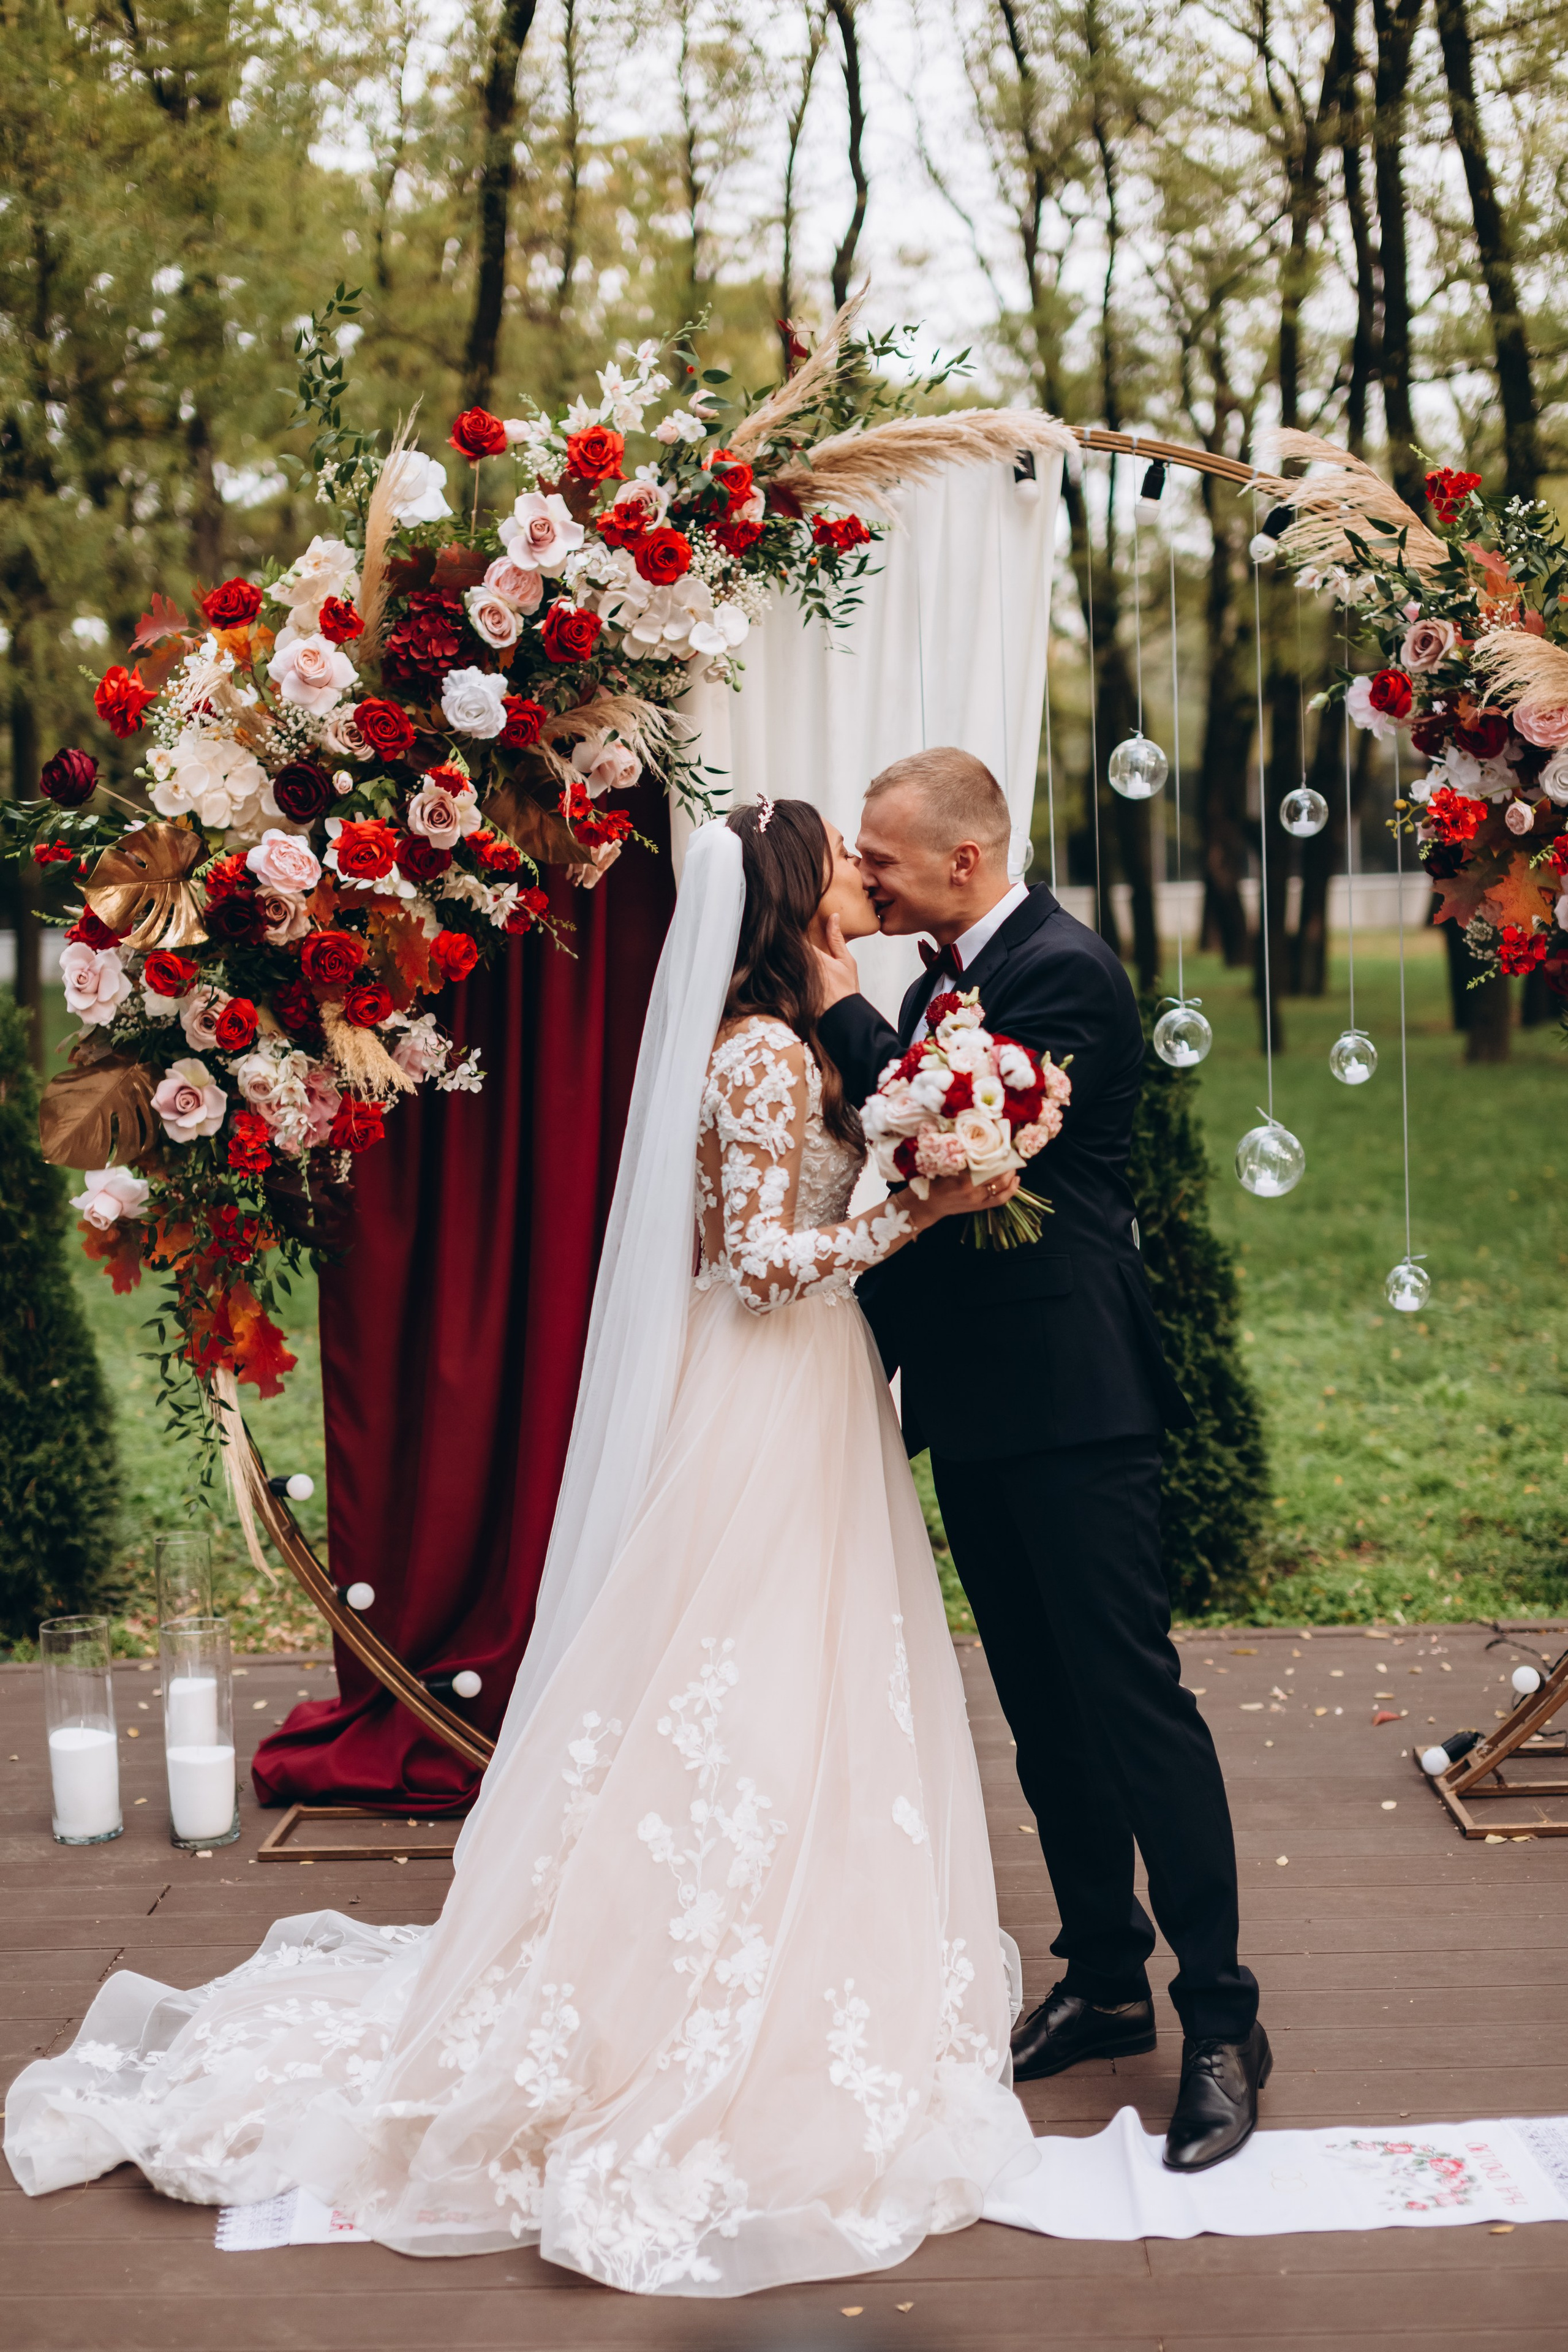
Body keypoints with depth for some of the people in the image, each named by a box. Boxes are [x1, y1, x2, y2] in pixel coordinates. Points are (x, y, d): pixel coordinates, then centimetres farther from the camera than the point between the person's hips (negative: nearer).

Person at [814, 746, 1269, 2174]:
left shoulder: (1066, 971, -13)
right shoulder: (944, 979, 14)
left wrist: (846, 1010, -14)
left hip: (1071, 1401, -9)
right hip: (978, 1402, 9)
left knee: (1132, 1695, -5)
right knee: (1044, 1710, 15)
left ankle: (1222, 2019, 5)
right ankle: (1104, 1980, 27)